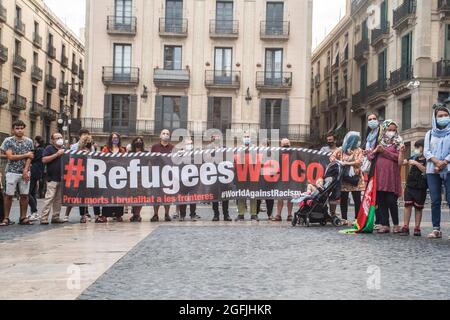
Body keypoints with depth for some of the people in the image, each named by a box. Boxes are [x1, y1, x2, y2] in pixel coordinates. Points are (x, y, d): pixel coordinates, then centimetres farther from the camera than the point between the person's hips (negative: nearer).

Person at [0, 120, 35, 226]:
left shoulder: (29, 141, 6)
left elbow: (29, 158, 1)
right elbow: (10, 157, -11)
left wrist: (25, 171, -11)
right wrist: (25, 155, -6)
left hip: (25, 172, 3)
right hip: (12, 172, -2)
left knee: (24, 195, 4)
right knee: (9, 195, -1)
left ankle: (23, 217, 11)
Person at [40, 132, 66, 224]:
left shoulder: (64, 149, 20)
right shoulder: (49, 148, 0)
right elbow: (44, 160, -12)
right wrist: (56, 154, -14)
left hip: (62, 178, 7)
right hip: (52, 178, -6)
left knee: (58, 199, 9)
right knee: (49, 197, -12)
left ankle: (56, 217, 15)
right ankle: (44, 218, -11)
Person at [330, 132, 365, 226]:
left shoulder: (358, 150, 6)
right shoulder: (341, 150, 6)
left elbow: (359, 162, -8)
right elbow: (332, 157, 1)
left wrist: (346, 163, -15)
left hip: (355, 178, 0)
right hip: (344, 178, 0)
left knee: (357, 200, 0)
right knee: (343, 199, 2)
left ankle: (357, 219, 6)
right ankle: (344, 219, 7)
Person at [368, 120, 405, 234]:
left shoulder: (398, 143, 8)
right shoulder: (378, 142, 18)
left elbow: (398, 157, -6)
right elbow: (369, 156, 13)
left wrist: (384, 151, -8)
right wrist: (375, 151, -6)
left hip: (391, 175, -4)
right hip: (379, 175, 4)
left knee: (391, 201, -7)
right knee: (381, 202, 2)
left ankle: (396, 225, 6)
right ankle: (385, 225, 8)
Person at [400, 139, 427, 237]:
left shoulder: (427, 159, -4)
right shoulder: (414, 157, 13)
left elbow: (426, 170, -19)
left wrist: (416, 163, -20)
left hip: (420, 188, -5)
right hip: (410, 185, 5)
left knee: (418, 208, 4)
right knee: (407, 206, -2)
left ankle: (417, 228, 10)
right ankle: (405, 227, -1)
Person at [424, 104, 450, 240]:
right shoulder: (430, 134, 17)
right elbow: (426, 152, 6)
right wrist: (437, 161, -12)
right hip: (432, 171, 3)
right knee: (435, 201, 0)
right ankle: (436, 229, 2)